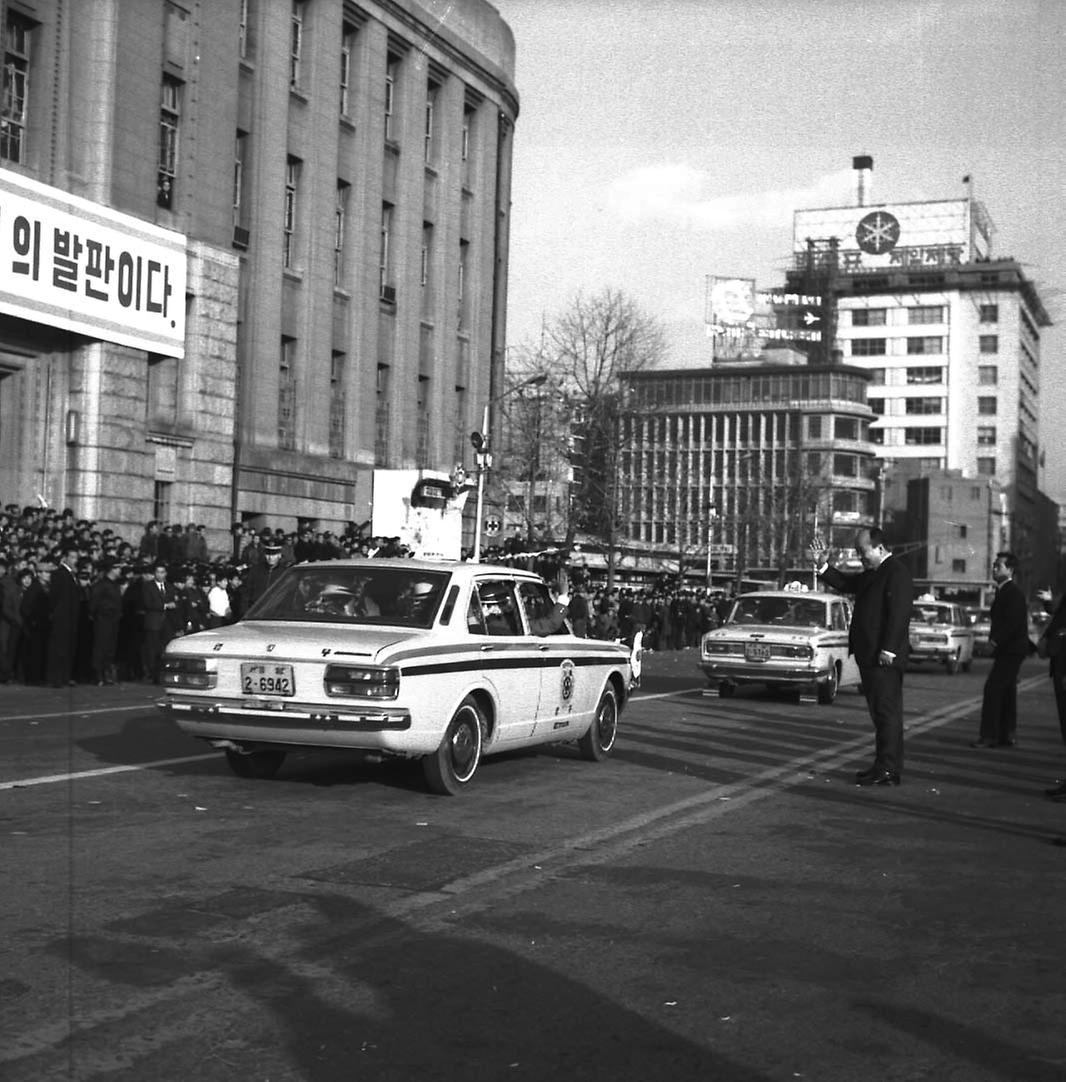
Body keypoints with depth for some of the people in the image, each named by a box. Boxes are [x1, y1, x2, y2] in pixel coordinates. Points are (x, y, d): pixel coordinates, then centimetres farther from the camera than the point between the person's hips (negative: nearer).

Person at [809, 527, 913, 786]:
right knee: (880, 712, 13)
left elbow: (899, 613, -20)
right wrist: (823, 565, 11)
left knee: (887, 711, -7)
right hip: (869, 656, 10)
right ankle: (884, 766, 19)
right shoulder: (872, 573, 18)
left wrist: (888, 650, -24)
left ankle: (888, 770, -5)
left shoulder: (896, 572, -13)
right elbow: (845, 584, 25)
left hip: (884, 658, -10)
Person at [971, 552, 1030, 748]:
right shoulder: (1003, 591, 17)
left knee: (993, 688, -12)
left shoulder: (1013, 593, -14)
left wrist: (996, 640, -19)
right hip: (1007, 649, 10)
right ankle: (1007, 735, 18)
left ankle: (989, 735, -12)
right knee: (1006, 691, 13)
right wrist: (994, 638, 7)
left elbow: (1012, 621, -23)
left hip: (1011, 650, -10)